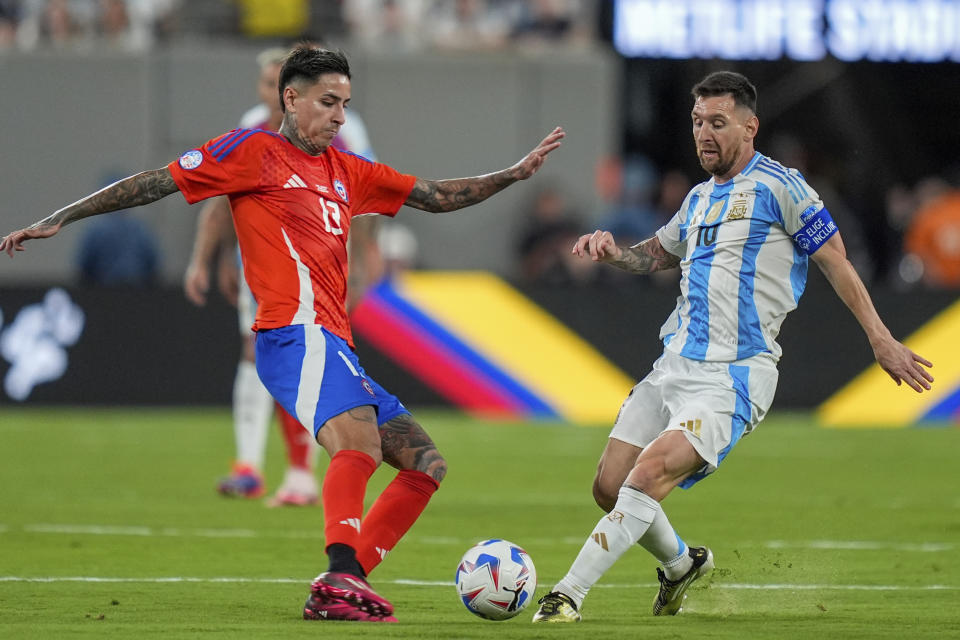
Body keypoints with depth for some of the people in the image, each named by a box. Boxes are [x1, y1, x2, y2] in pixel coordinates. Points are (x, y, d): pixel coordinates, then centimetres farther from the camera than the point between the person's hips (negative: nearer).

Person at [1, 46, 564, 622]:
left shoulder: (348, 173, 26)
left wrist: (517, 173, 24)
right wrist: (59, 219, 3)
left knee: (427, 465, 5)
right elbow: (156, 184, 5)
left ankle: (338, 592, -4)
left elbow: (437, 197, 32)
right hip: (299, 333, -9)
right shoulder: (255, 150, 5)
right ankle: (343, 575, -51)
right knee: (360, 441, -33)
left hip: (335, 348, 9)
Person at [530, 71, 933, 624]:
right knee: (610, 487, 2)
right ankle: (681, 564, 30)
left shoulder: (778, 186, -4)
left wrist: (881, 339, -4)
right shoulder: (700, 198, 18)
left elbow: (835, 261, -1)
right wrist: (613, 251, 10)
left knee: (651, 470, -25)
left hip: (734, 375, -8)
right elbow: (655, 255, 33)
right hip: (675, 367, 8)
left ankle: (567, 597, -24)